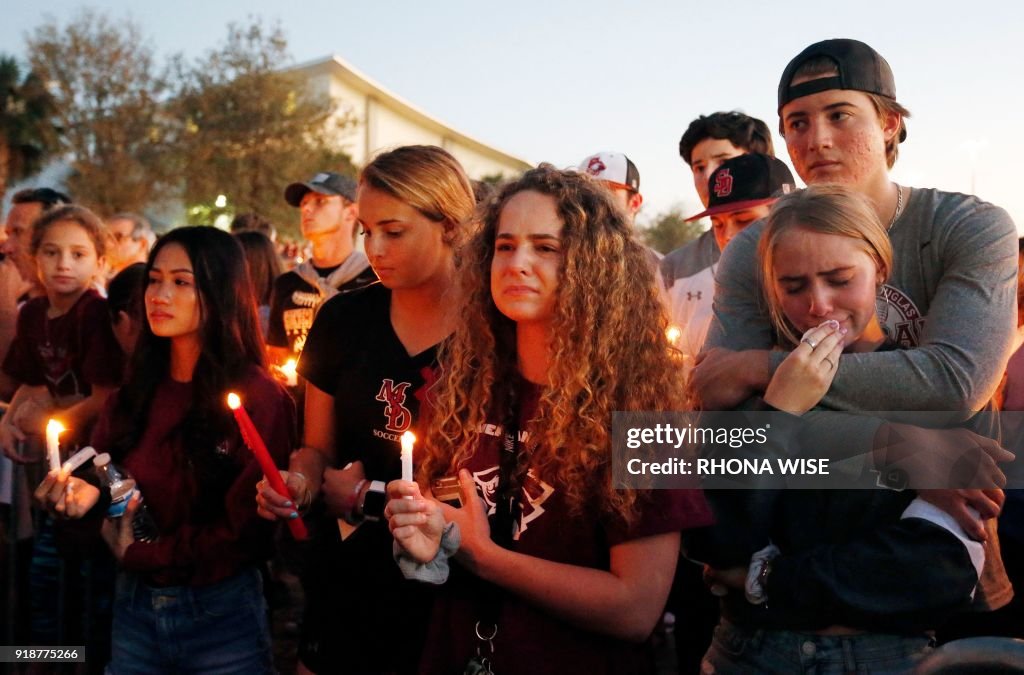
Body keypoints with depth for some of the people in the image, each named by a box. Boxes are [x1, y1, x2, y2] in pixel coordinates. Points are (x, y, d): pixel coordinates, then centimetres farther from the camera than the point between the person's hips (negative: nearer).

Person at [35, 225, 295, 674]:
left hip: (221, 616, -5)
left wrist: (140, 554, -7)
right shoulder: (134, 394, 3)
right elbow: (101, 483, 9)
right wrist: (84, 495, -14)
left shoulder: (259, 399, -15)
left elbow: (243, 530, -14)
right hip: (133, 607, 5)